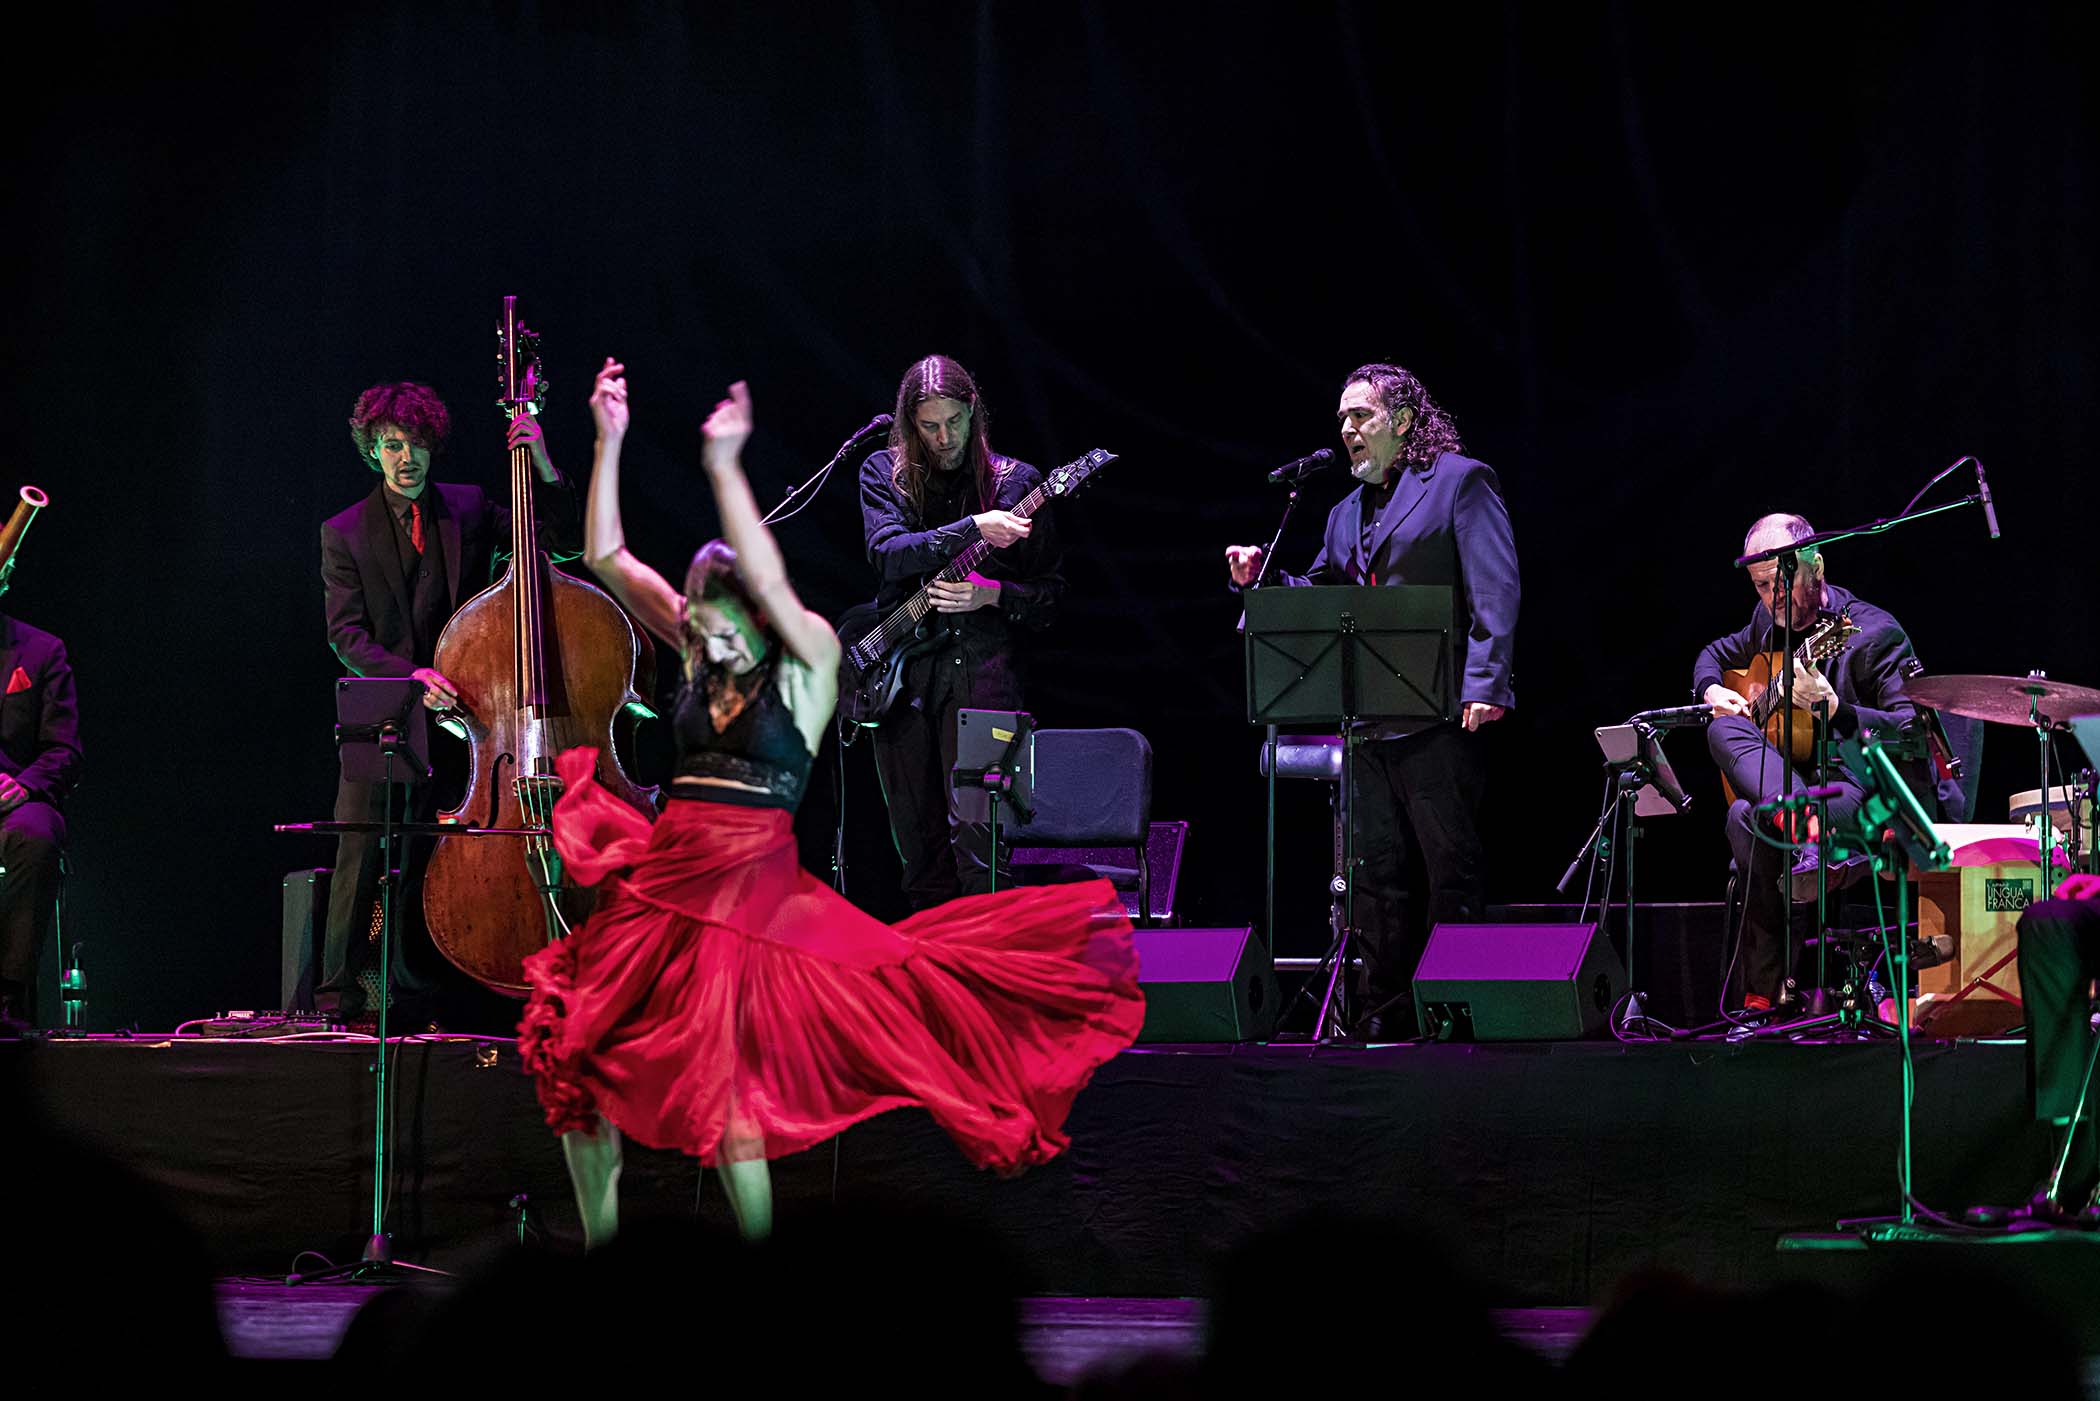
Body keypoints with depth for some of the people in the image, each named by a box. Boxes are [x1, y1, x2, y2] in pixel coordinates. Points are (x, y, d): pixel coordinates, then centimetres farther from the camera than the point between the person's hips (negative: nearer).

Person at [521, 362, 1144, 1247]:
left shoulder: (809, 657, -6)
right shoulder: (696, 648, 8)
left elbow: (770, 581, -25)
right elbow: (606, 556, 6)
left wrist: (724, 465, -29)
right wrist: (610, 442, -3)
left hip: (750, 881, -6)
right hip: (662, 872, 6)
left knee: (718, 1074, -16)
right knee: (572, 1054, 0)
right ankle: (598, 1248, 13)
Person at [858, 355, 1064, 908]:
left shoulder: (1015, 483, 4)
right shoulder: (884, 473, 7)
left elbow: (1050, 593, 6)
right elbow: (887, 552, -12)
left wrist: (992, 595, -13)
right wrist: (973, 529, -21)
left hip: (979, 669, -3)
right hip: (897, 669, 3)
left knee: (975, 833, -16)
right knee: (917, 838, 7)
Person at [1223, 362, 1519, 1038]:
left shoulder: (1460, 481, 0)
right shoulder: (1347, 513, 22)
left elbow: (1495, 590, -8)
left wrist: (1483, 685, -18)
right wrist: (1261, 578, 4)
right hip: (1367, 721, 7)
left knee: (1451, 867, -4)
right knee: (1378, 869, 7)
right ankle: (1386, 1013, 10)